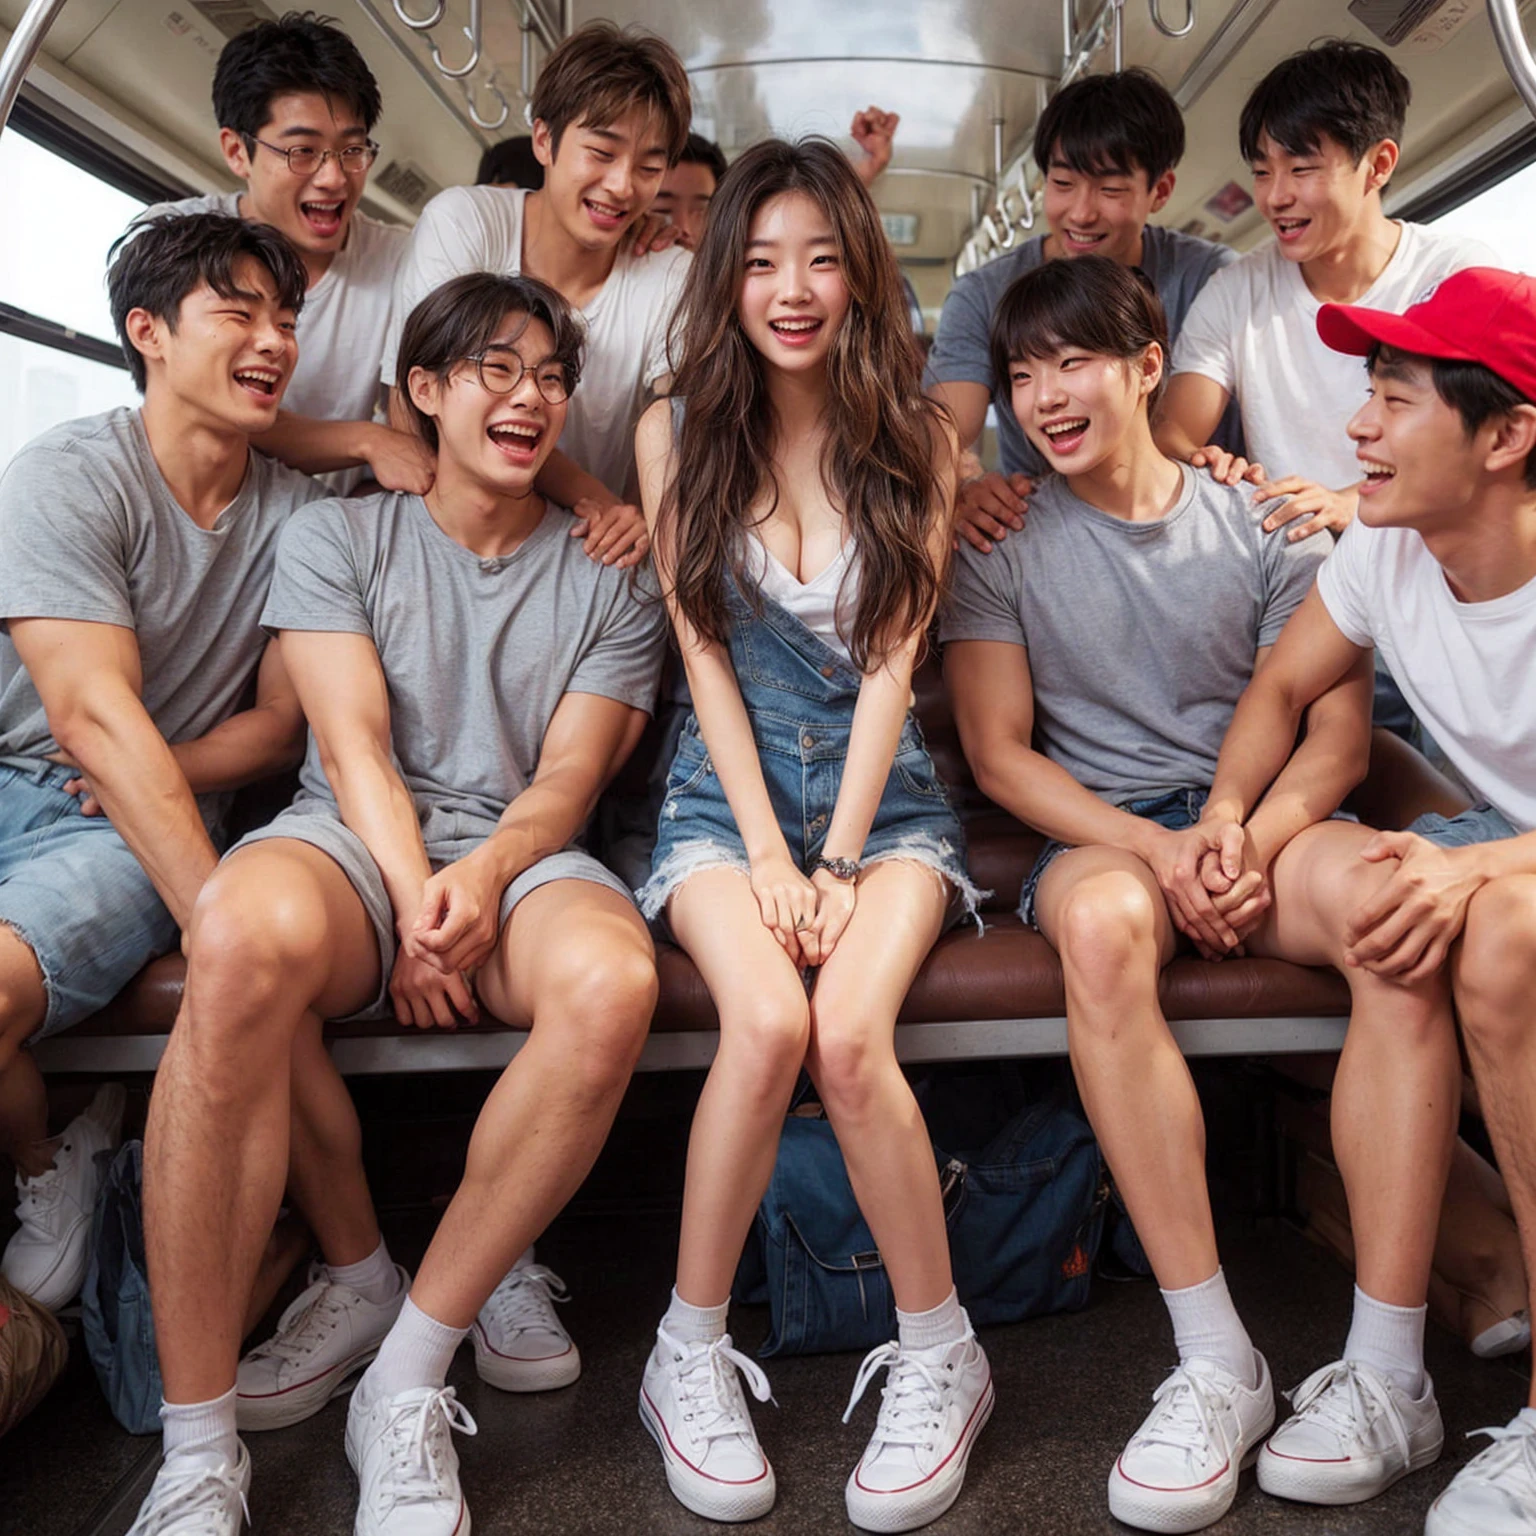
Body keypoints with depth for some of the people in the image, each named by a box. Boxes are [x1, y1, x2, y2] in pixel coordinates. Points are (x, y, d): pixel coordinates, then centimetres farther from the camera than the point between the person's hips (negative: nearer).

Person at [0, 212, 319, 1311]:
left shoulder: (298, 513, 2)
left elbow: (284, 721, 7)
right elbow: (95, 716, -20)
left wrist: (162, 770, -14)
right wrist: (219, 918, -30)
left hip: (142, 823, 0)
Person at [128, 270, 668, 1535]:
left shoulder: (609, 577, 16)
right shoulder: (339, 537, 14)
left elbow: (569, 778, 4)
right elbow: (355, 743, 0)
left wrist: (482, 877, -18)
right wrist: (412, 906, -17)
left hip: (523, 857, 1)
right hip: (356, 841, 0)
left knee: (613, 979, -37)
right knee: (247, 933, -38)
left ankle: (409, 1369, -17)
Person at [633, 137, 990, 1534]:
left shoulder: (914, 436, 4)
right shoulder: (678, 431, 4)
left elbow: (891, 660, -3)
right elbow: (704, 657, -1)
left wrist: (839, 863, -12)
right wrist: (767, 854, -10)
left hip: (884, 793, 0)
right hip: (729, 792, 0)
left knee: (848, 1035, -27)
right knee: (766, 1018, -29)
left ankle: (939, 1354, -4)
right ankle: (691, 1350, -7)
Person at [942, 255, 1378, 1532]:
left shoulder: (1260, 521, 9)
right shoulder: (1001, 543, 6)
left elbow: (1341, 731, 4)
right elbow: (999, 754, -1)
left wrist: (1251, 840, -18)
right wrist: (1157, 848, -17)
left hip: (1262, 816, 2)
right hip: (1097, 828, -1)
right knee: (1101, 920, -38)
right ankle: (1218, 1363, -31)